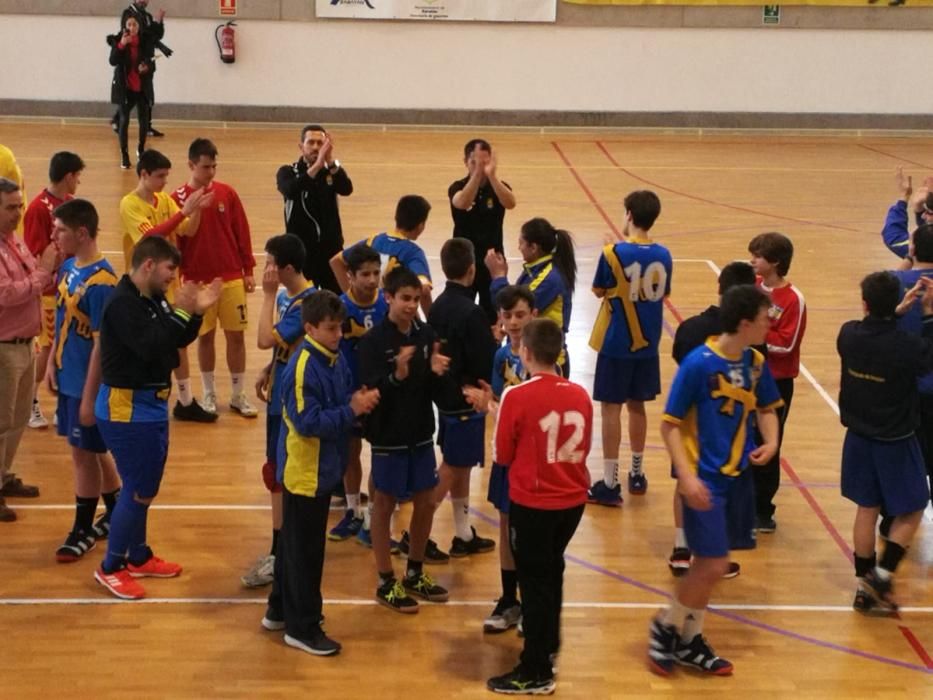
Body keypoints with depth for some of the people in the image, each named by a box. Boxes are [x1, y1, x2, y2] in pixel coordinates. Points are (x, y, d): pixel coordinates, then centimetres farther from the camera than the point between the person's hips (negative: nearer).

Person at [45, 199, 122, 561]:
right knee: (94, 450, 19)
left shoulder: (100, 283, -23)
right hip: (69, 376, 8)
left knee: (85, 453, 5)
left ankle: (83, 529, 20)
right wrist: (52, 361, 9)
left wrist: (89, 393, -19)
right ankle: (116, 514, 35)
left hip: (87, 381, -8)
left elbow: (102, 343, -21)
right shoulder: (68, 267, 3)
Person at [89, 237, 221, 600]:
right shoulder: (122, 303, -21)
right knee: (139, 490, -4)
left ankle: (138, 557, 34)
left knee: (144, 487, 19)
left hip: (150, 405, 10)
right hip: (126, 407, -10)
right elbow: (151, 347, -30)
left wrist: (195, 312, -4)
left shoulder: (154, 299, 5)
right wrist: (182, 312, -26)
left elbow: (178, 340, 11)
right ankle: (110, 568, 10)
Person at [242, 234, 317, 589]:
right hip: (281, 394, 9)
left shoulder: (306, 303, -22)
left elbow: (265, 339, -28)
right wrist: (268, 370, 3)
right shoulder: (286, 296, 5)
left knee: (280, 476, -4)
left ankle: (278, 556, 2)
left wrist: (268, 295, -22)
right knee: (282, 474, 16)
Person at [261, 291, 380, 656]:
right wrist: (352, 410, -26)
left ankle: (280, 610, 34)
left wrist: (359, 402, -10)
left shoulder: (336, 359, 3)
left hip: (322, 468, 9)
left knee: (297, 543, 20)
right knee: (304, 550, 1)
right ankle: (302, 628, 12)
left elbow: (339, 401, 11)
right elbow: (308, 422, -26)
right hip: (304, 471, -9)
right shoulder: (303, 367, -22)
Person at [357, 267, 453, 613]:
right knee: (385, 504, 7)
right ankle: (387, 582, 19)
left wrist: (436, 372, -17)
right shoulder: (374, 340, -15)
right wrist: (396, 375, -38)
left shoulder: (426, 335, -1)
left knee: (426, 502, 13)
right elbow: (371, 389, -21)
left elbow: (431, 389, 4)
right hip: (388, 435, -5)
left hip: (420, 432, 5)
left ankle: (414, 574, 31)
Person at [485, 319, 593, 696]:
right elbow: (583, 448, 9)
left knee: (534, 582, 5)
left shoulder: (516, 396, -17)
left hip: (532, 503, -5)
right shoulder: (580, 395, -3)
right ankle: (549, 646, 41)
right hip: (573, 500, 5)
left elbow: (503, 455, -6)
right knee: (551, 571, 24)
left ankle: (536, 672, 10)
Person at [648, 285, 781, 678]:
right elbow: (669, 424, -14)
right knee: (714, 565, -8)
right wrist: (686, 476, -23)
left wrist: (771, 442, -2)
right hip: (704, 478, -6)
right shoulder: (698, 363, -18)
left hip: (737, 475, 6)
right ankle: (666, 626, 16)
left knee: (709, 564, 14)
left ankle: (689, 641, 30)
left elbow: (765, 408, 18)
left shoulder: (755, 363, 1)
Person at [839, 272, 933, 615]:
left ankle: (865, 586, 21)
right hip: (896, 443, -4)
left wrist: (898, 310, 8)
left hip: (859, 438, 5)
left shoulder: (848, 335, -12)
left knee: (867, 509, 15)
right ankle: (881, 576, -1)